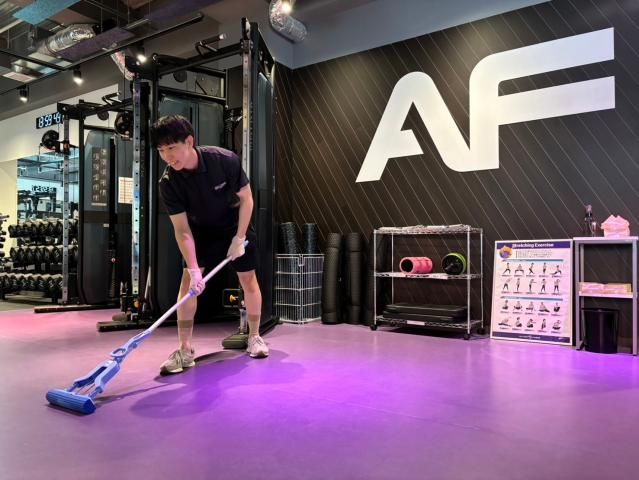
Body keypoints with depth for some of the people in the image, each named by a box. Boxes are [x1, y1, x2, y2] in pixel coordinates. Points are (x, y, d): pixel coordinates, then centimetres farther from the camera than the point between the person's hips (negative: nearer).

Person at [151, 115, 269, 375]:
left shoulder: (226, 160, -29)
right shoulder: (168, 183, -25)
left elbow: (246, 198, -16)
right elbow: (182, 230, -23)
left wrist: (239, 238, -18)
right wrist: (194, 269, -31)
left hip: (236, 225, -1)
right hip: (201, 230, 1)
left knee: (248, 279, 3)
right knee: (188, 281, -11)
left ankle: (254, 337, 22)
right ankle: (185, 350, -4)